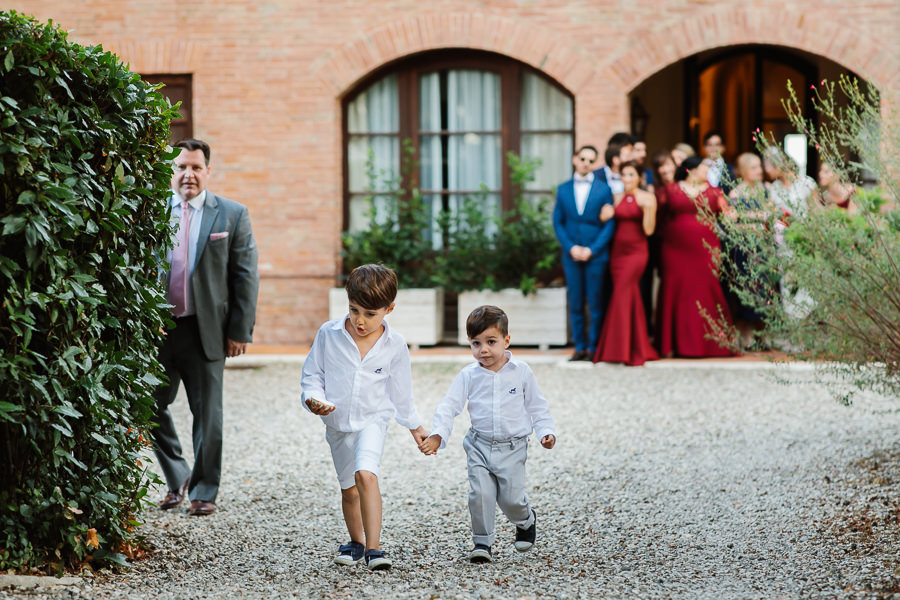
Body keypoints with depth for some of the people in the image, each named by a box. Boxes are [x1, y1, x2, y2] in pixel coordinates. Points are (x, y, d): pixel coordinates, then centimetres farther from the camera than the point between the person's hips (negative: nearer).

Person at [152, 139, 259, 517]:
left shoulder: (232, 215, 2)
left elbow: (246, 276, 1)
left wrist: (240, 330, -4)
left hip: (206, 329, -1)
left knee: (207, 413, 5)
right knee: (151, 407, 6)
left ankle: (204, 492, 17)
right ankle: (177, 479, 26)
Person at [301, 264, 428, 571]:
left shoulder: (394, 345, -8)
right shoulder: (329, 334, -9)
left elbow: (401, 392, 6)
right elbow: (312, 375, 1)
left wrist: (415, 426, 14)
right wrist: (314, 399, -19)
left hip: (373, 419, -3)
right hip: (338, 422, 3)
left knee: (366, 475, -25)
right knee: (349, 488, 15)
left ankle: (374, 547, -27)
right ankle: (356, 542, 38)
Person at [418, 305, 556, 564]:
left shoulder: (521, 372, -1)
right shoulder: (468, 376, -1)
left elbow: (537, 406, 8)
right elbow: (449, 407, -3)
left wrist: (545, 432, -4)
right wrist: (437, 436, -17)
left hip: (512, 447, -1)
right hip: (479, 446, 1)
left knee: (511, 498, -5)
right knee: (480, 494, -12)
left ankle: (526, 521, 29)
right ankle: (482, 542, 5)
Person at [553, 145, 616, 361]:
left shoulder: (603, 189, 3)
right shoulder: (563, 189, 9)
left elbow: (609, 224, -1)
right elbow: (558, 222, 8)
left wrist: (592, 250, -10)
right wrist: (570, 247, -6)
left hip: (596, 254, -2)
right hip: (571, 254, 2)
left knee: (595, 303, -1)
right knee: (575, 303, 4)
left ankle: (594, 347, 6)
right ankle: (580, 347, 11)